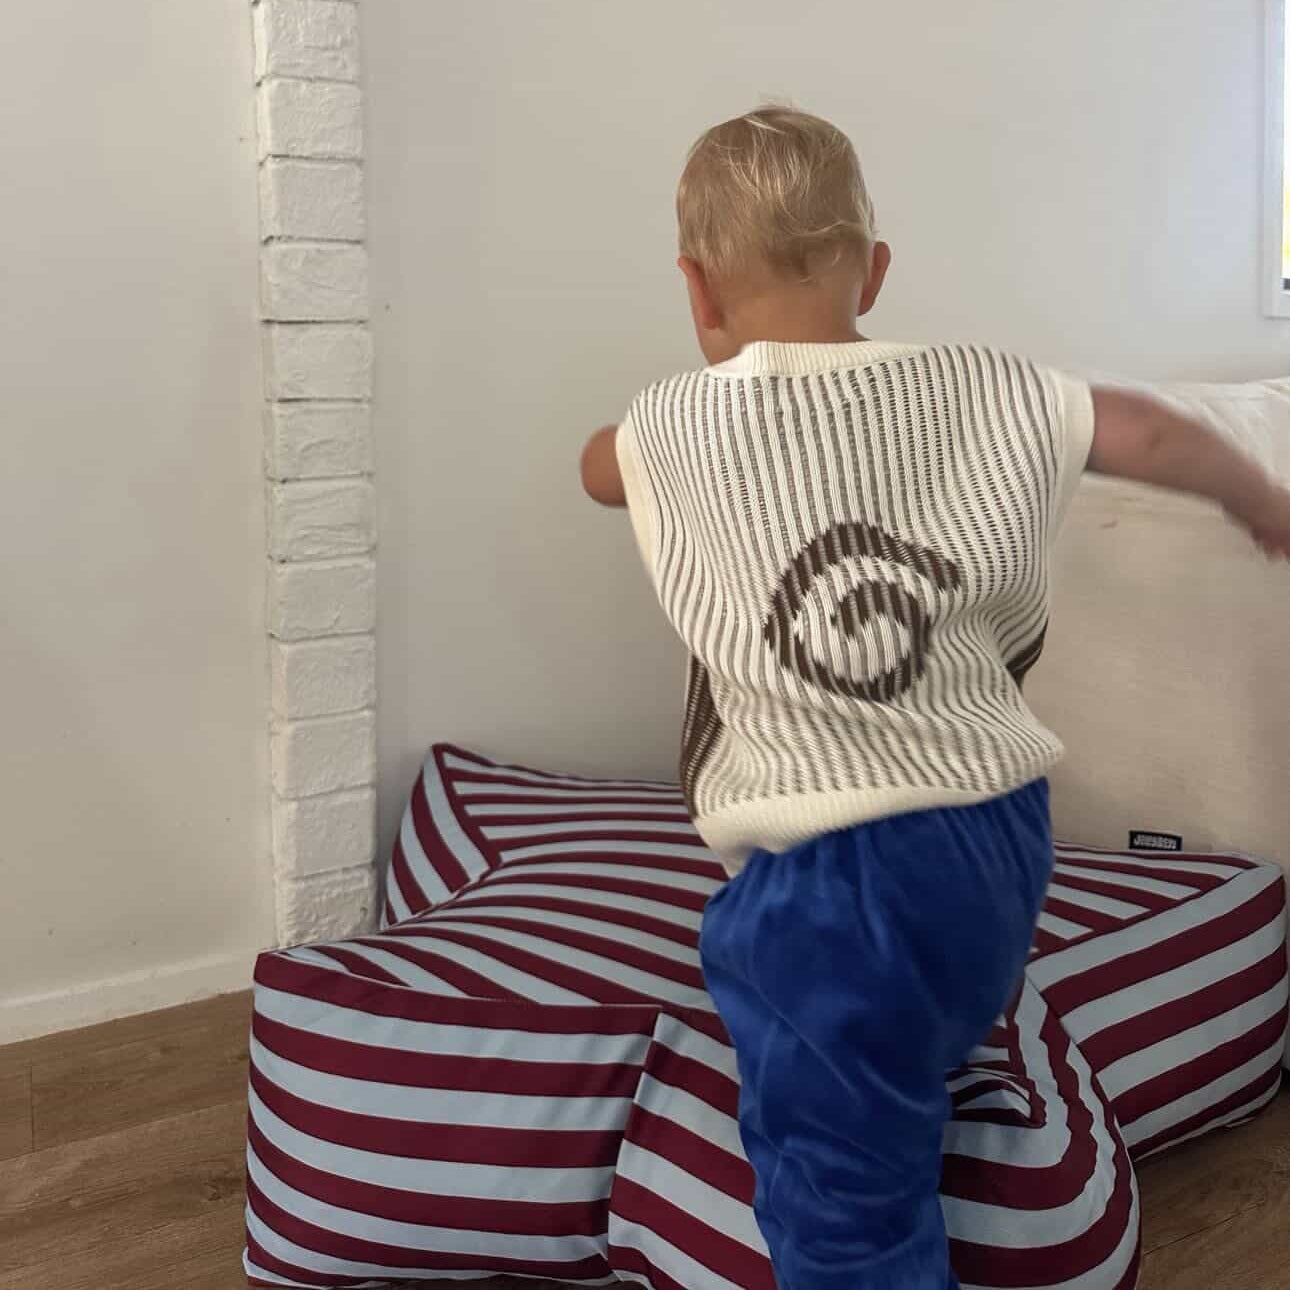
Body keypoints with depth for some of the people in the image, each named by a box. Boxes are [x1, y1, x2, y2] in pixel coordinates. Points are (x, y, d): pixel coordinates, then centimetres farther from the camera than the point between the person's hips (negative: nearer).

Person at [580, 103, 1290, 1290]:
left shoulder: (677, 428, -4)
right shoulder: (977, 392, 2)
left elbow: (596, 469, 20)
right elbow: (1157, 436, 19)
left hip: (832, 889, -4)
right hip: (1000, 843, 5)